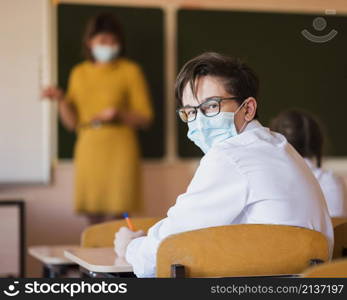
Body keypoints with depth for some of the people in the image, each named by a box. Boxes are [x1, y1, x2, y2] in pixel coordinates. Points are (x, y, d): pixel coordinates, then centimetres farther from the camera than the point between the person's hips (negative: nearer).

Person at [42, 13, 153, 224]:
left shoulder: (130, 71, 3)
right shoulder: (79, 73, 14)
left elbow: (145, 118, 1)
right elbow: (72, 123, 12)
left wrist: (120, 115, -16)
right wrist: (60, 99, -4)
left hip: (119, 151, -3)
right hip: (88, 150, 4)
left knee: (114, 219, -10)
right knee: (94, 222, 3)